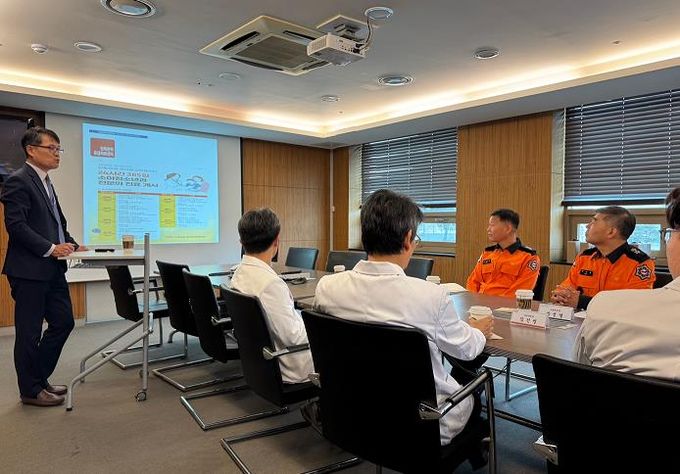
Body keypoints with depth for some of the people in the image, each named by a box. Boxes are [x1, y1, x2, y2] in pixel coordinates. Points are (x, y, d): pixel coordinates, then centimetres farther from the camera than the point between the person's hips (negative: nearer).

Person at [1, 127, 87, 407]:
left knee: (63, 322, 13)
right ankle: (31, 390, 20)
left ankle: (39, 378, 30)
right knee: (29, 331, 4)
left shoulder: (45, 182, 17)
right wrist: (51, 248, -21)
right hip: (29, 270, -9)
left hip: (51, 269, 9)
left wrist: (73, 245, 6)